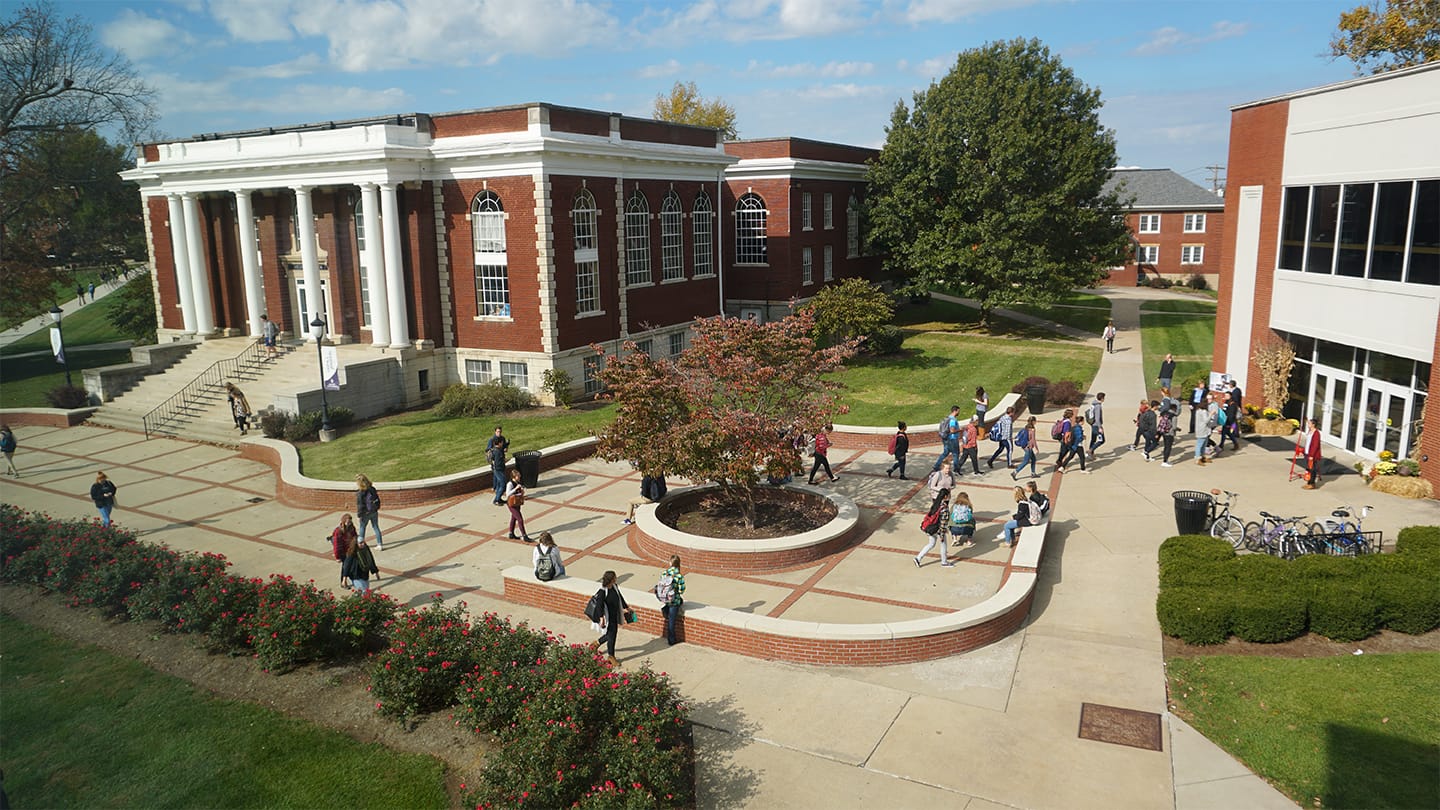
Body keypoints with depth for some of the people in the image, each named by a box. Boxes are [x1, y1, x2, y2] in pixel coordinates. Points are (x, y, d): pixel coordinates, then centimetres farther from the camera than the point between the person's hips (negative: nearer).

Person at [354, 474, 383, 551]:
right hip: (374, 512, 5)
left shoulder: (359, 493, -20)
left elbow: (359, 505, -16)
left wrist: (359, 515, -6)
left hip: (366, 513, -5)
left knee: (362, 527, 17)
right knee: (376, 527, 11)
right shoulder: (372, 489, -2)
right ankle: (380, 544, 10)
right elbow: (377, 500, 6)